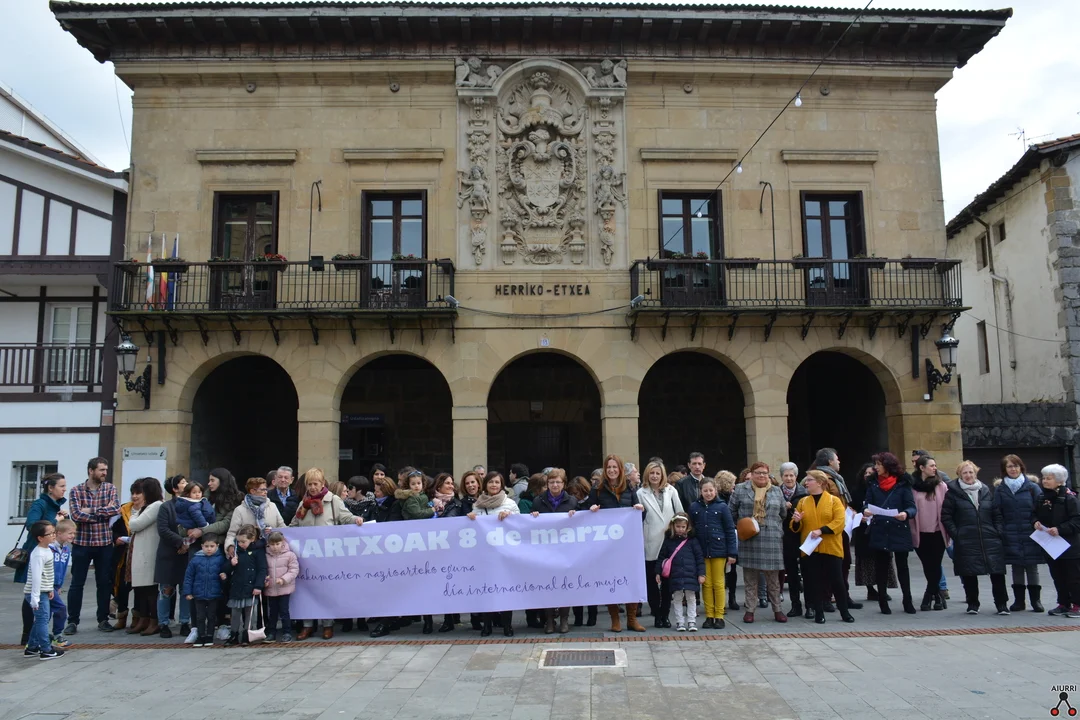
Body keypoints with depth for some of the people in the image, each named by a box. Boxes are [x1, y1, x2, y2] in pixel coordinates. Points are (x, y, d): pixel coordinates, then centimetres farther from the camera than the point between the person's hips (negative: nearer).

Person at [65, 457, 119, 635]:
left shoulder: (110, 488, 2)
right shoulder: (77, 490, -3)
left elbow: (116, 509, -13)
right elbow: (76, 515, -16)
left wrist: (91, 510, -16)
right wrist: (103, 513, -14)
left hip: (104, 543, 2)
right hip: (81, 543, -1)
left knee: (104, 583, 8)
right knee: (77, 583, 5)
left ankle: (103, 620, 18)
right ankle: (73, 621, 15)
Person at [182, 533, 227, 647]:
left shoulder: (220, 559, -6)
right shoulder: (196, 560, -4)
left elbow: (225, 572, 5)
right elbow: (188, 576, 1)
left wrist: (224, 576, -19)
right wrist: (187, 592, -1)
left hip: (214, 594, -1)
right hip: (199, 594, 1)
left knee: (211, 616, 9)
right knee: (200, 617, 11)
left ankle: (209, 637, 20)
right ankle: (200, 637, 21)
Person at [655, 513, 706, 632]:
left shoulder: (692, 540, 2)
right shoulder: (668, 540, 5)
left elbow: (699, 557, 3)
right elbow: (661, 557, 8)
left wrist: (701, 573, -3)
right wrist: (658, 572, 4)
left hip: (690, 575, -1)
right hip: (675, 576, 1)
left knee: (691, 598, 4)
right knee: (677, 599, 5)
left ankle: (692, 621, 13)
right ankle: (680, 622, 13)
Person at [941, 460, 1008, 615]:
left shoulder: (985, 490, 11)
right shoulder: (953, 492, 0)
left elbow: (995, 514, 15)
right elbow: (946, 516, 0)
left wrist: (998, 531, 5)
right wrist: (955, 534, -7)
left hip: (990, 539, 2)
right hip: (966, 542, -2)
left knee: (997, 572, 0)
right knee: (969, 574, 4)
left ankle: (1002, 604, 13)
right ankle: (972, 604, 17)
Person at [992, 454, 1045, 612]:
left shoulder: (1032, 487, 1)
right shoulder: (1000, 489, 4)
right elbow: (997, 513, 3)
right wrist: (999, 531, -4)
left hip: (1030, 535, -1)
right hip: (1011, 537, 1)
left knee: (1032, 567, 3)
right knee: (1016, 568, 7)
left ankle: (1036, 600, 14)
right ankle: (1019, 600, 15)